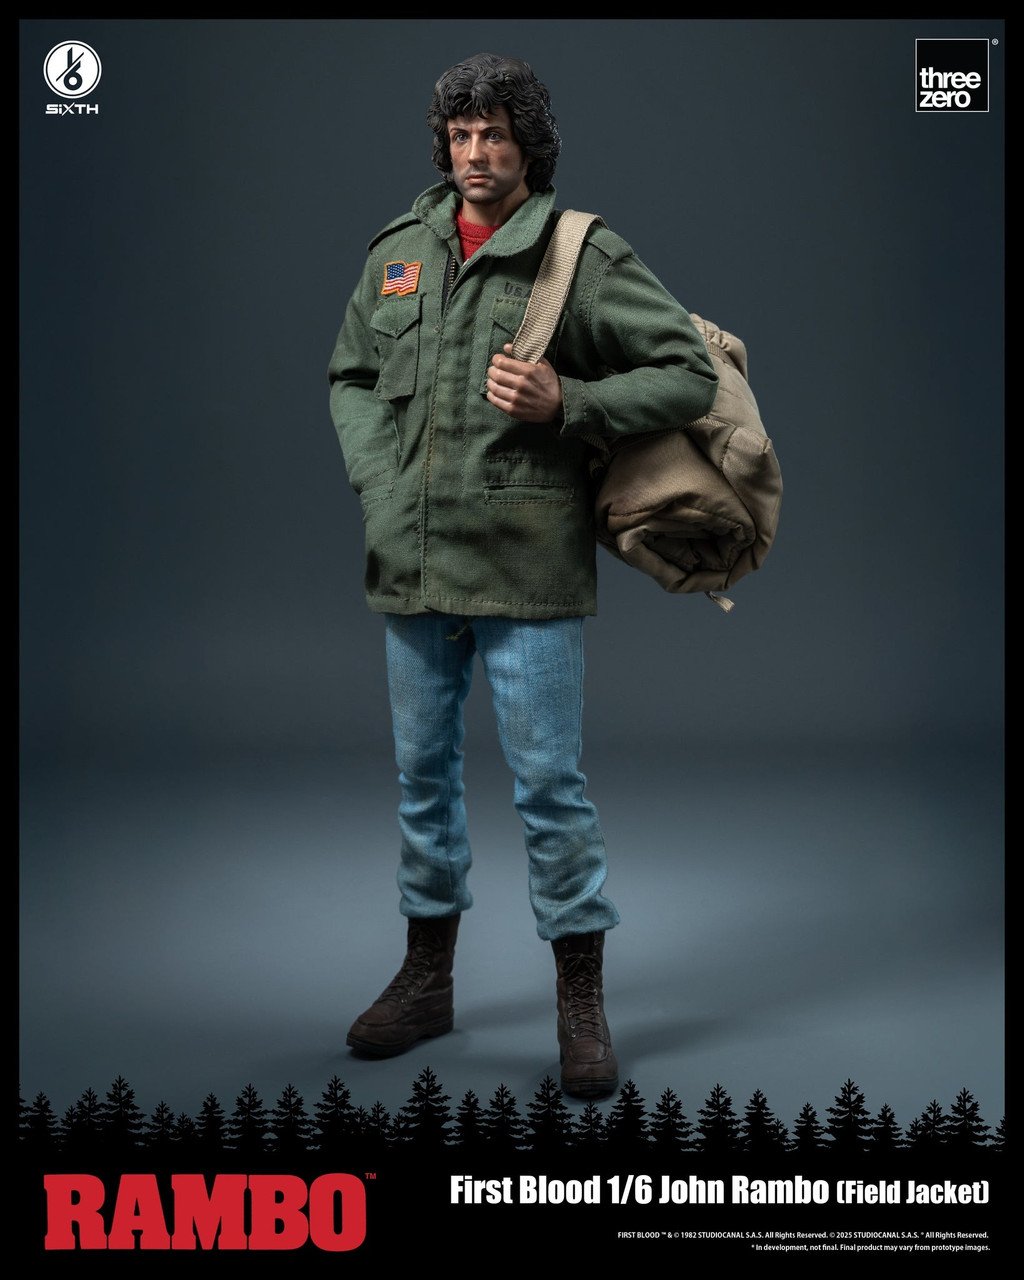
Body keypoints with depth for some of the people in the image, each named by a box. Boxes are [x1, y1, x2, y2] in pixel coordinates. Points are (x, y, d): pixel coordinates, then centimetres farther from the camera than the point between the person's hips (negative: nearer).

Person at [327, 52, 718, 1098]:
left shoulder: (585, 258, -5)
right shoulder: (399, 252, 9)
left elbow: (691, 376, -7)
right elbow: (351, 377, 20)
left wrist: (567, 404, -19)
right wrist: (379, 485, 5)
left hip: (526, 569, -5)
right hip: (410, 564, 5)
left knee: (549, 782, -1)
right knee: (422, 773, 14)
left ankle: (581, 1003, 14)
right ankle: (427, 979, 31)